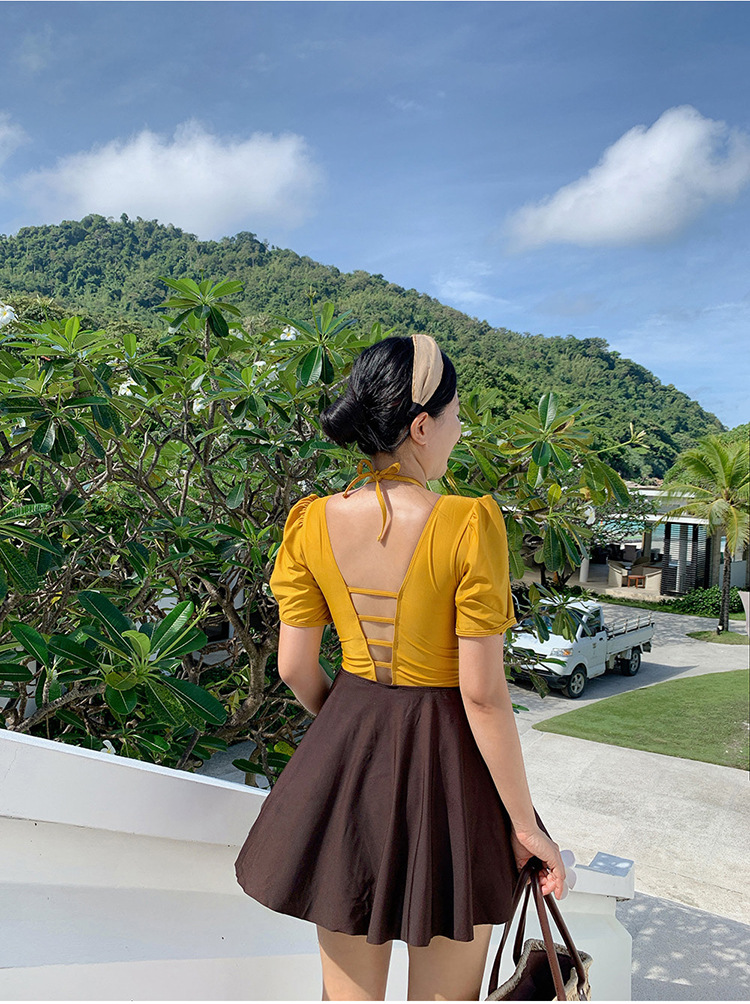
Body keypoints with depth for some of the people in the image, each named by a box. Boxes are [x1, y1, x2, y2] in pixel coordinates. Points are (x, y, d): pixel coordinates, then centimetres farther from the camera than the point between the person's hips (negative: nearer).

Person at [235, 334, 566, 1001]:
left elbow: (295, 667, -1)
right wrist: (525, 823, -6)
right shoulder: (469, 524, -20)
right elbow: (484, 694, -18)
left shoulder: (312, 523, -8)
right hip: (446, 762, -4)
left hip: (345, 755, 4)